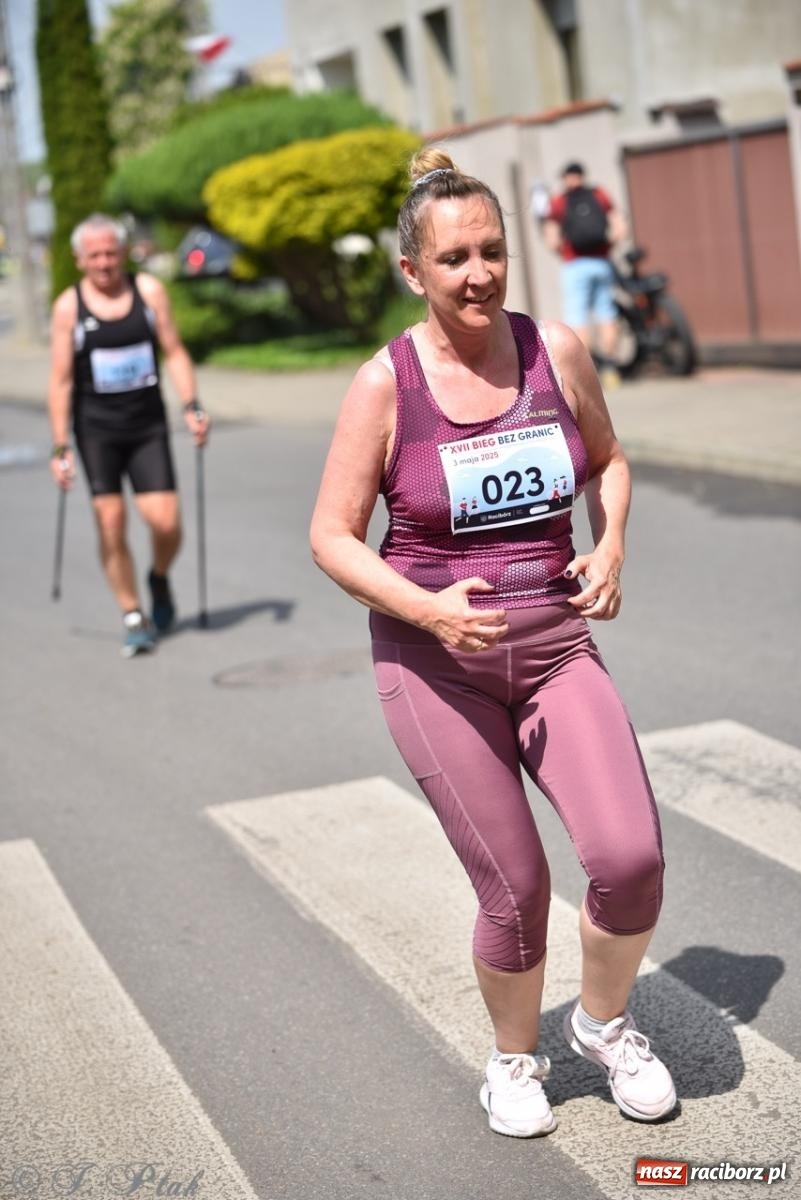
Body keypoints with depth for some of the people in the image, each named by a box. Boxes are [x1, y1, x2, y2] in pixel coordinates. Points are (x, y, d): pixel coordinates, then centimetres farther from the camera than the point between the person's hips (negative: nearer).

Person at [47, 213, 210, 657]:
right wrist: (60, 447, -5)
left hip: (148, 425, 1)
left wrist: (191, 406, -8)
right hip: (96, 428, -1)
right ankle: (133, 617, 9)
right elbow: (60, 380, -1)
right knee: (110, 524, -5)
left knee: (166, 523, -9)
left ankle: (159, 578, 24)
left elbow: (174, 352, 5)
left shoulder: (148, 290, 2)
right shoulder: (68, 307, -2)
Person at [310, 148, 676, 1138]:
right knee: (516, 892, 0)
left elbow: (607, 460, 16)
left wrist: (611, 545, -3)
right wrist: (427, 610, -21)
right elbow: (332, 537, -6)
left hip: (555, 645, 3)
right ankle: (514, 1058, 31)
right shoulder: (383, 386, -9)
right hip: (435, 661, -2)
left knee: (630, 858, -13)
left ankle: (604, 1021, 19)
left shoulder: (556, 351, -1)